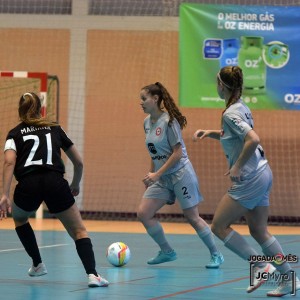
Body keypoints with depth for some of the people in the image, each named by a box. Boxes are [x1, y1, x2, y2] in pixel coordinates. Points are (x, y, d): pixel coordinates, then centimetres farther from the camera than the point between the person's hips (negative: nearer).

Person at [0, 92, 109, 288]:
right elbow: (79, 162, 25)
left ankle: (38, 265, 33)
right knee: (79, 231, 6)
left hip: (28, 184, 0)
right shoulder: (55, 129, 25)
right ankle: (92, 274, -16)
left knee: (19, 218, 34)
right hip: (55, 182, 0)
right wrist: (75, 185, 43)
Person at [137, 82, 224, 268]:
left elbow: (177, 153, -18)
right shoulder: (147, 122, 7)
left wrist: (157, 174, -20)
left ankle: (216, 255, 12)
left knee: (192, 217, -4)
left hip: (180, 174, -8)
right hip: (162, 177, 8)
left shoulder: (169, 121, -16)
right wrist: (151, 174, 14)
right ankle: (167, 251, 11)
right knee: (143, 213, -3)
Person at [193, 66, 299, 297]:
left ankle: (260, 266, -3)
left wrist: (237, 167, -21)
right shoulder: (242, 107, 12)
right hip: (262, 174, 9)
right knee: (259, 231, 12)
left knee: (219, 226, -1)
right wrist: (210, 133, 19)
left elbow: (253, 139, -29)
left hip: (249, 179, -9)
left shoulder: (230, 113, -16)